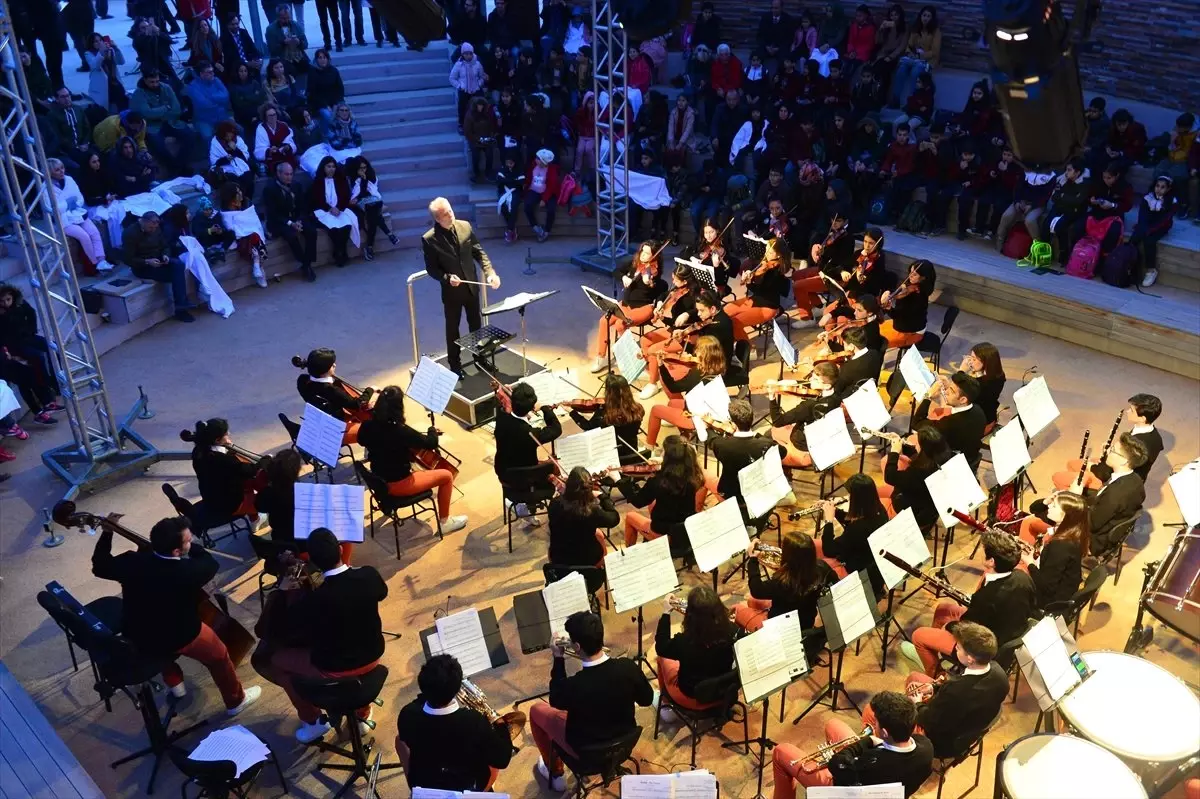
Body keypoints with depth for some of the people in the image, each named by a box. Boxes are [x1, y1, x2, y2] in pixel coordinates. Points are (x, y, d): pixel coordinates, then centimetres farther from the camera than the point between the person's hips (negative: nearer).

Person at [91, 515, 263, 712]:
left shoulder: (132, 561, -24)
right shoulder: (187, 572, -35)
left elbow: (99, 566, -3)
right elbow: (210, 564, -11)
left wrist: (106, 533, 4)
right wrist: (189, 546, -3)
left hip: (135, 636, 5)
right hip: (177, 639, -4)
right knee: (218, 654, 20)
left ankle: (174, 683, 51)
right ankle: (236, 700, 39)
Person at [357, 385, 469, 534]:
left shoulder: (368, 426, -12)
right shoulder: (401, 431, -31)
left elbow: (362, 440, 13)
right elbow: (432, 444, -17)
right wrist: (432, 430, 3)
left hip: (379, 480, 8)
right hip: (398, 484, -7)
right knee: (447, 475, 7)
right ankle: (445, 522, 19)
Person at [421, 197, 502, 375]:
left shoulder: (465, 226, -7)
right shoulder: (429, 239, -18)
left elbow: (479, 252, -1)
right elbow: (431, 268, -11)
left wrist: (490, 272, -14)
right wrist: (447, 278, -29)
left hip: (471, 286, 4)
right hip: (451, 291, -3)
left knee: (476, 324, 19)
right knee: (453, 329, 13)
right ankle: (455, 365, 30)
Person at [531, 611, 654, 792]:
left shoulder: (574, 686, -35)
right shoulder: (629, 667, -26)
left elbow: (556, 701, -10)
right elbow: (646, 700, -5)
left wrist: (558, 659, -9)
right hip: (624, 742, 4)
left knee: (536, 709, 17)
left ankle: (555, 773, 33)